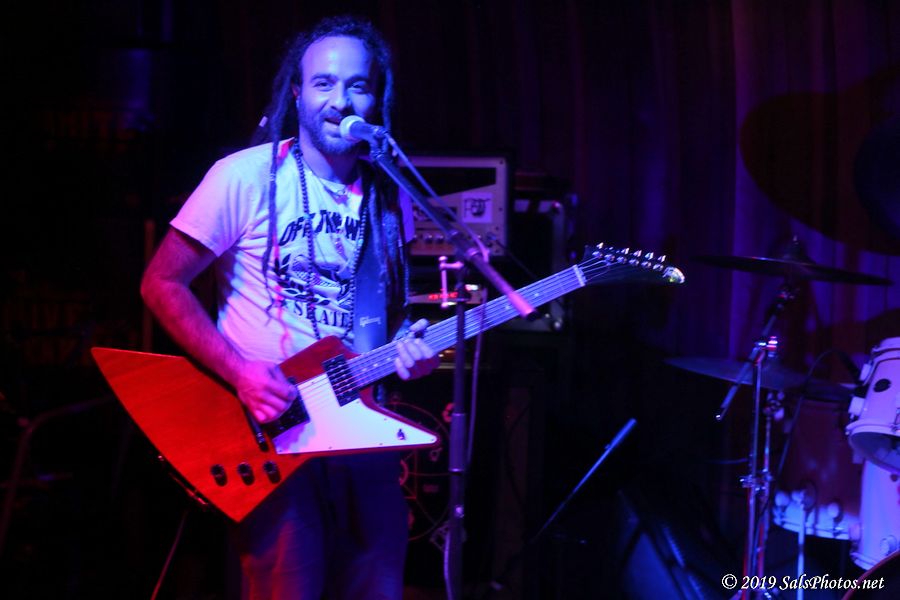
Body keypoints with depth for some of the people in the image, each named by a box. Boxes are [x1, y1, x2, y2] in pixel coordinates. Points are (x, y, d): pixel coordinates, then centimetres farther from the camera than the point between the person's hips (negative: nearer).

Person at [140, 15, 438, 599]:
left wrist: (407, 345, -3)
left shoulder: (391, 194, 9)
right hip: (271, 438, -5)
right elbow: (162, 284, -8)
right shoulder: (247, 178, -9)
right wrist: (239, 372, -18)